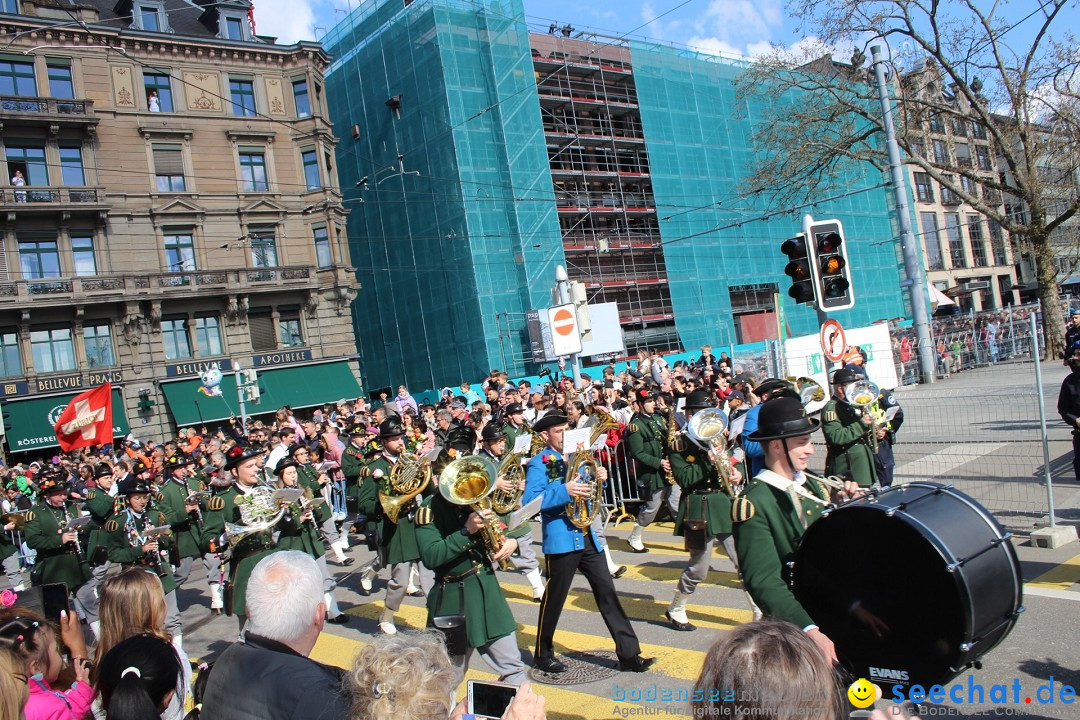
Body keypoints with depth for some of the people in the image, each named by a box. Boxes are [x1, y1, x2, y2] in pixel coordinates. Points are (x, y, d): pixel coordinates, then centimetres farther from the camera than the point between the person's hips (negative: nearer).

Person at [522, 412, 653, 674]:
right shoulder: (538, 463, -8)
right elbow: (529, 501, -20)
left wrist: (598, 479, 0)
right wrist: (565, 491, -29)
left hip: (588, 537, 7)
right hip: (561, 540, -6)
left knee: (607, 592, 5)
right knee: (554, 597, 5)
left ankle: (629, 654, 9)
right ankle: (543, 654, 24)